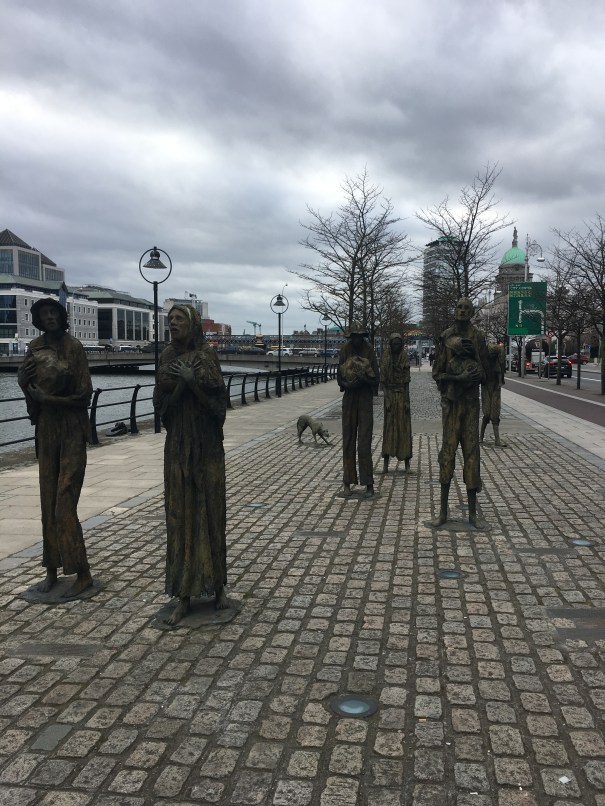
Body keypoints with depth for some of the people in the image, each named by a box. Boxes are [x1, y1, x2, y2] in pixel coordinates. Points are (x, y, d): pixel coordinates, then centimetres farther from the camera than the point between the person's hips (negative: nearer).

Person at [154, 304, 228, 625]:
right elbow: (162, 403, 1)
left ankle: (217, 585, 20)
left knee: (210, 511, 4)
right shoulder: (167, 357, 7)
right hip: (177, 445, 3)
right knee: (179, 515, 3)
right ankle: (184, 595, 11)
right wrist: (179, 383, -14)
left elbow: (217, 403, -10)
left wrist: (192, 380, -19)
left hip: (206, 445, -3)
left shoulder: (206, 356, -4)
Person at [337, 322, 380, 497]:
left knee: (364, 443, -6)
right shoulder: (344, 353, 1)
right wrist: (348, 384, -16)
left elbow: (376, 379, -3)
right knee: (348, 441, 6)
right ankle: (348, 483, 13)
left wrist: (364, 379, -22)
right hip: (349, 398, 3)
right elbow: (339, 378, 4)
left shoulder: (369, 353, -5)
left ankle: (369, 484, 0)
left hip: (365, 399, -3)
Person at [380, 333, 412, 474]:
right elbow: (382, 380, 0)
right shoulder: (385, 357, -1)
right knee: (388, 427, -1)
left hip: (402, 394, 1)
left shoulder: (405, 357, 1)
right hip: (390, 393, 0)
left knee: (404, 427, 2)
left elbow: (407, 380, 2)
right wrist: (387, 399, -9)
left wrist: (407, 401, -2)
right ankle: (385, 462, 2)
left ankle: (407, 463, 6)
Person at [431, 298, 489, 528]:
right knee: (447, 451, -1)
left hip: (471, 400, 1)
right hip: (450, 400, -1)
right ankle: (443, 511, 7)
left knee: (472, 452, 1)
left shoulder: (478, 337, 5)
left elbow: (484, 372, 6)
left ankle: (472, 511, 9)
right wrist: (457, 378, -15)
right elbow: (437, 373, 2)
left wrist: (474, 353, -11)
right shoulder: (445, 337, 3)